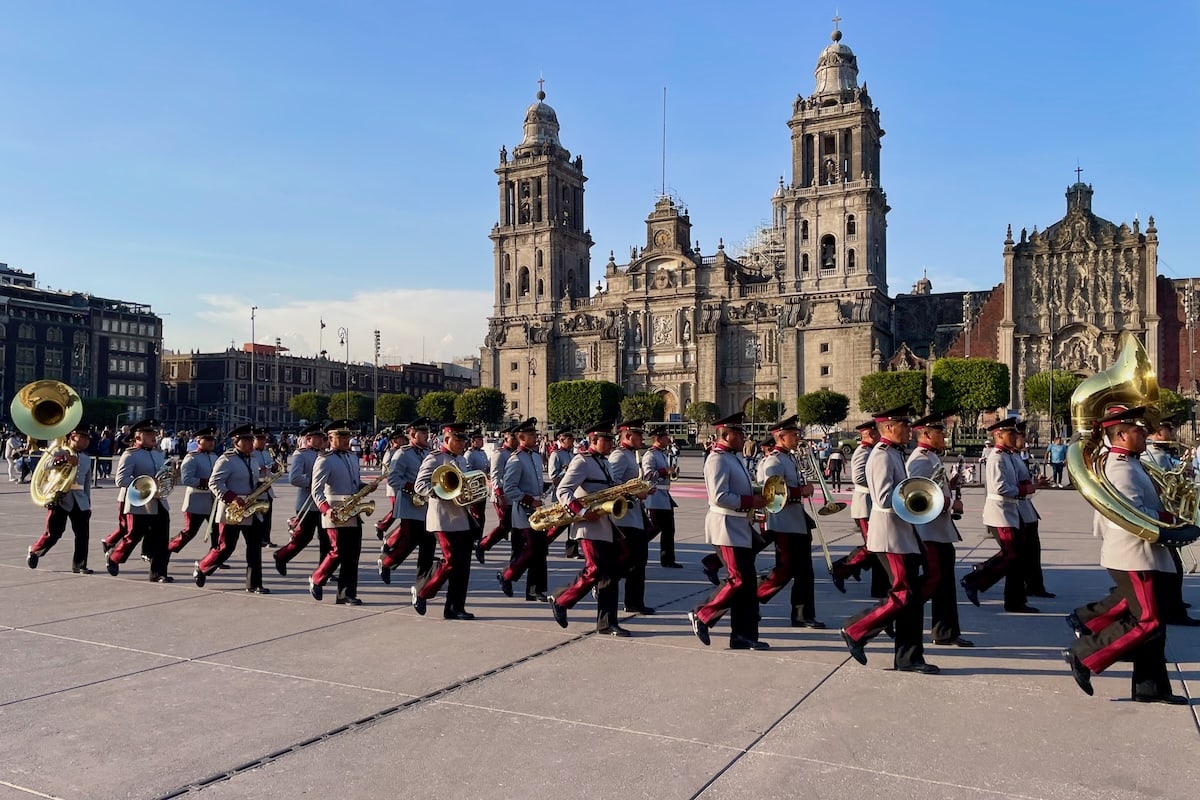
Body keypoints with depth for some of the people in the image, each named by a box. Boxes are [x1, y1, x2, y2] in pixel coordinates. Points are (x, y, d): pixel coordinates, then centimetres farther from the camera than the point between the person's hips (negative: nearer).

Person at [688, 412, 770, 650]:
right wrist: (751, 501, -19)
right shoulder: (717, 460, -15)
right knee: (739, 580, -9)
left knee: (747, 581, 9)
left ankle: (744, 636, 15)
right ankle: (701, 615, 6)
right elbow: (719, 497, -23)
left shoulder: (736, 458, 16)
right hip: (727, 528, -10)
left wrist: (757, 496, 8)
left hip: (741, 527, 10)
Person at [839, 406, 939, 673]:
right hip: (890, 537, -10)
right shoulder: (882, 455, -15)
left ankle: (908, 657, 16)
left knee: (913, 596, 10)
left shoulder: (895, 454, 16)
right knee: (905, 596, -8)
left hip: (903, 535, 10)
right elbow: (884, 499, -24)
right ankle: (855, 631, 5)